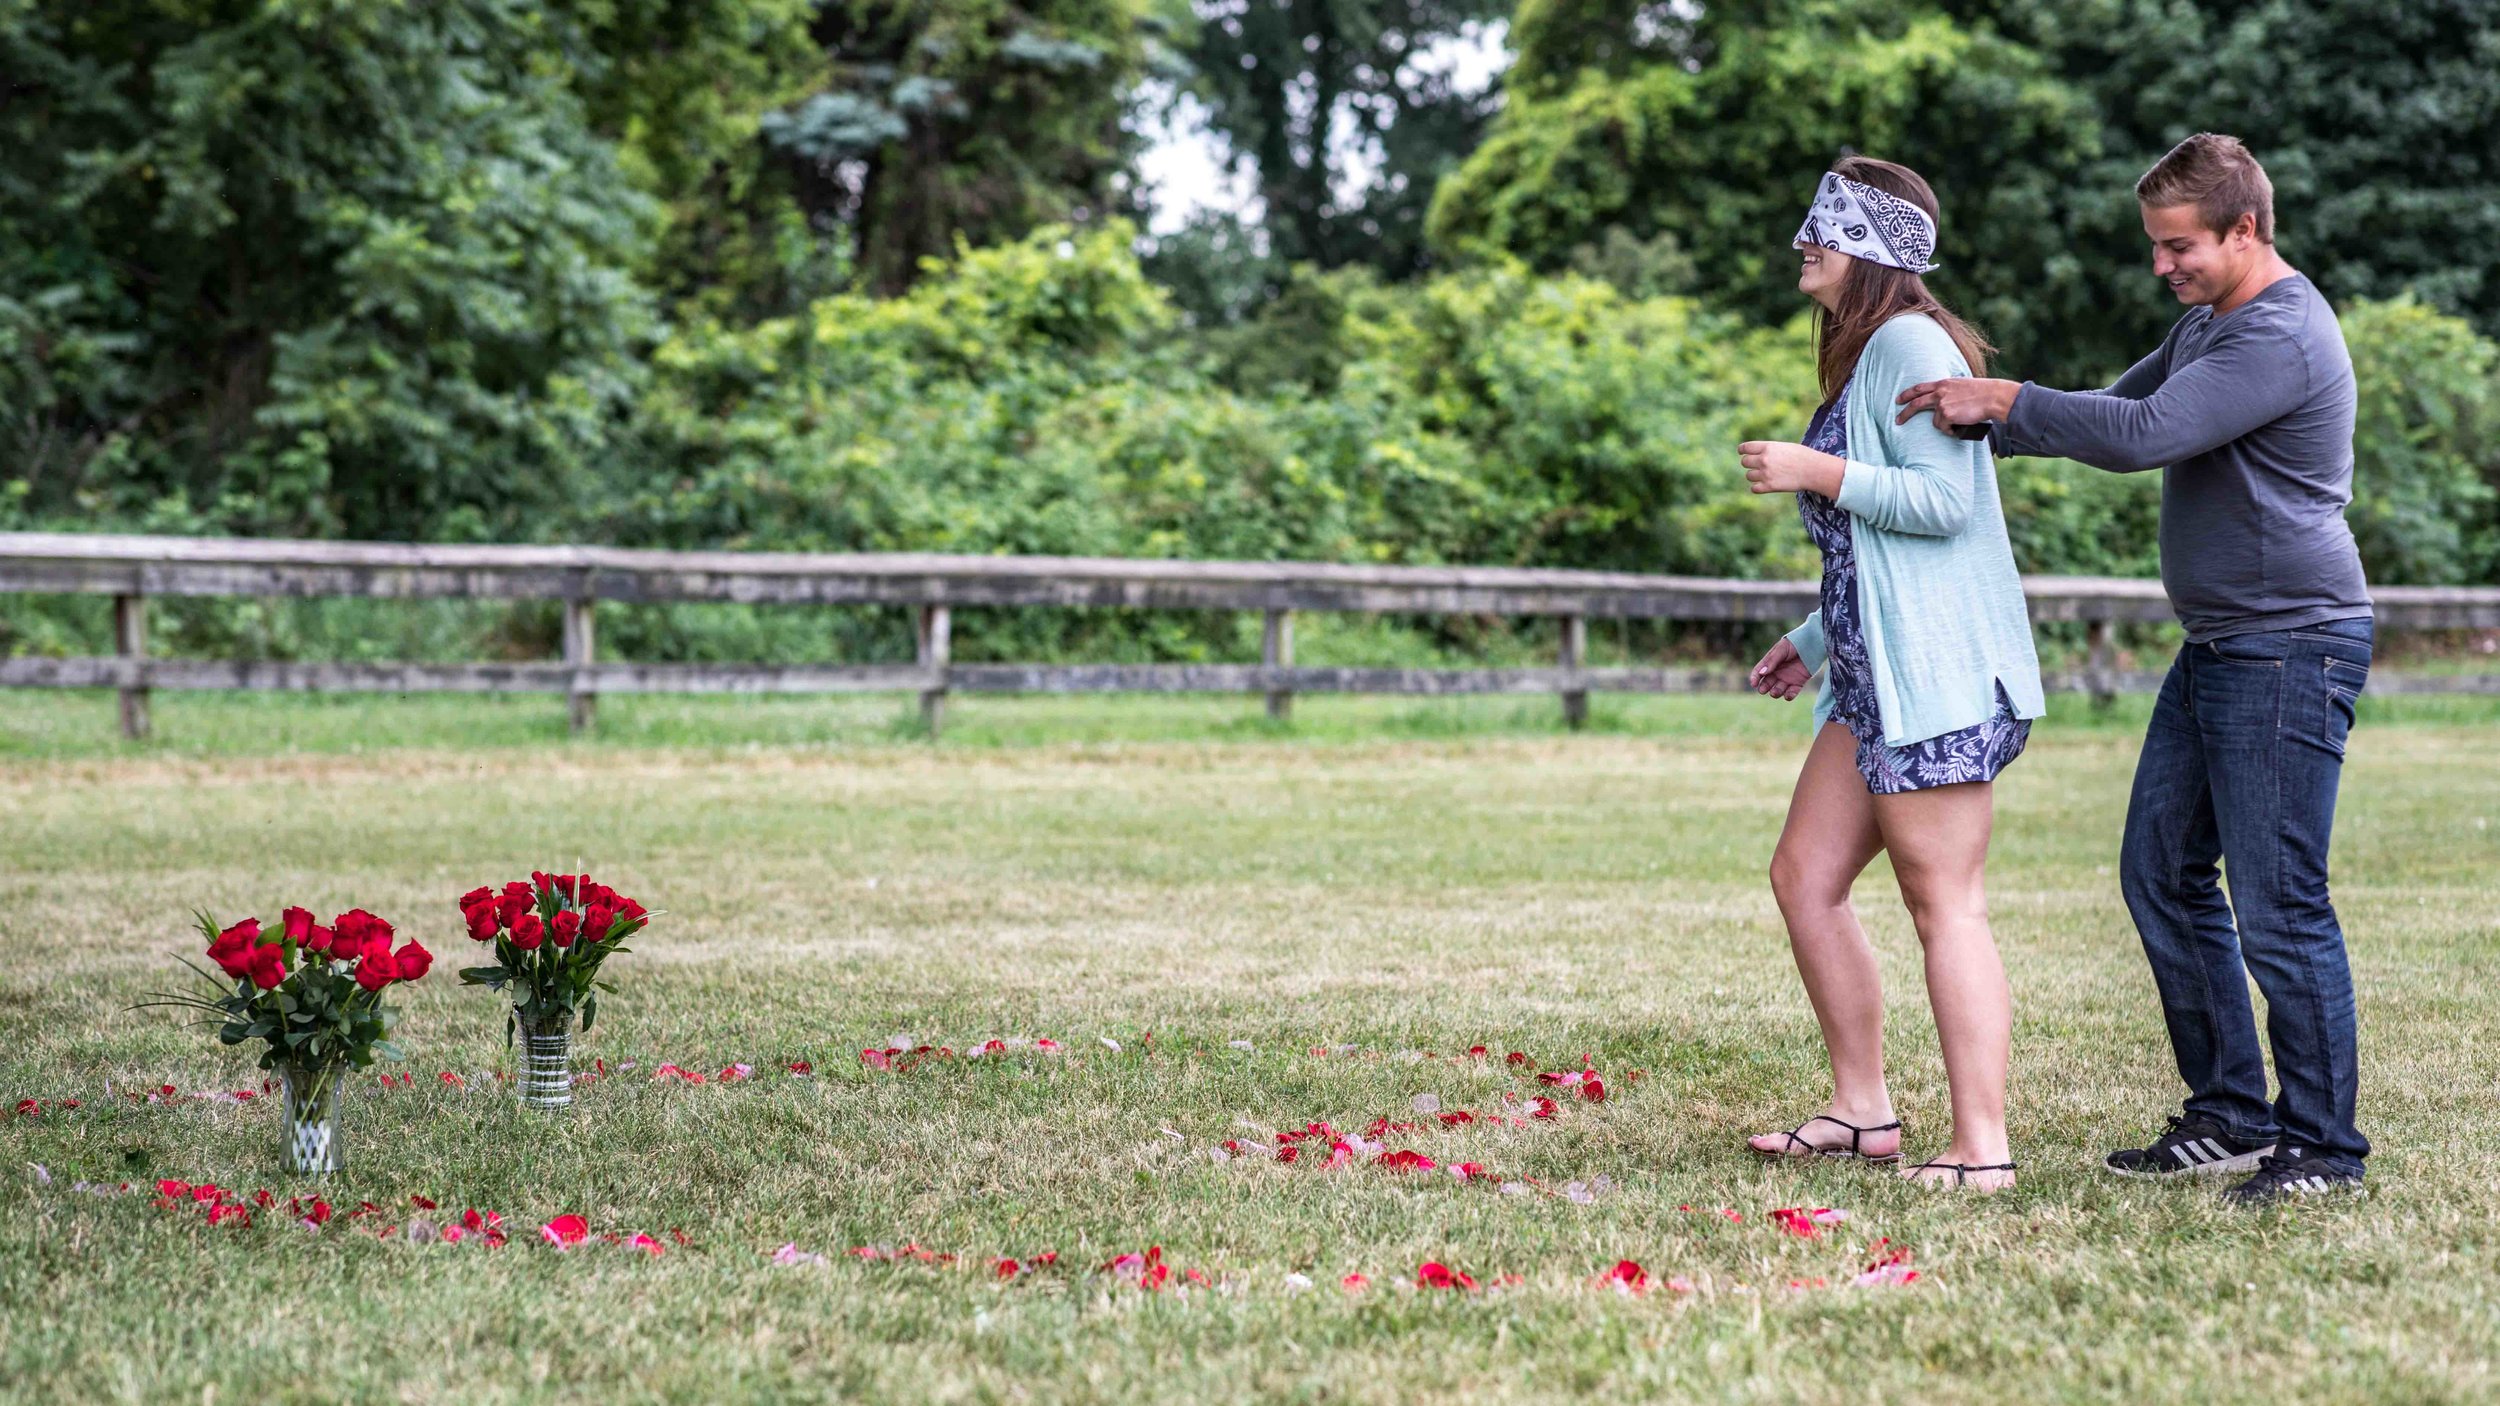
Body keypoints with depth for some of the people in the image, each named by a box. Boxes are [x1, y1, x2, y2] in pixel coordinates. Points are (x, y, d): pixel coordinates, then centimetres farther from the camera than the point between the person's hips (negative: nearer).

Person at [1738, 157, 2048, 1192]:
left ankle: (1980, 1147, -6)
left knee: (1945, 908, -8)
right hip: (1881, 669, 10)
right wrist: (1816, 640, 28)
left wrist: (1815, 472, -15)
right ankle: (1862, 1109, 17)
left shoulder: (1908, 343, -10)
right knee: (1804, 875, 10)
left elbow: (1943, 501, -20)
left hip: (1938, 672, -10)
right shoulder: (1866, 352, 21)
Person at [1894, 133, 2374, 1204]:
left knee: (2278, 905, -8)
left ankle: (2322, 1146, 2)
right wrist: (1988, 425, 9)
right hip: (2218, 646, 10)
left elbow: (2142, 435, -27)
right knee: (2162, 875, 10)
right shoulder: (2208, 323, 16)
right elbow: (2118, 408, 24)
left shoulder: (2282, 336, -18)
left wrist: (2007, 402, -18)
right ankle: (2231, 1115, 19)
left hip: (2291, 647, -10)